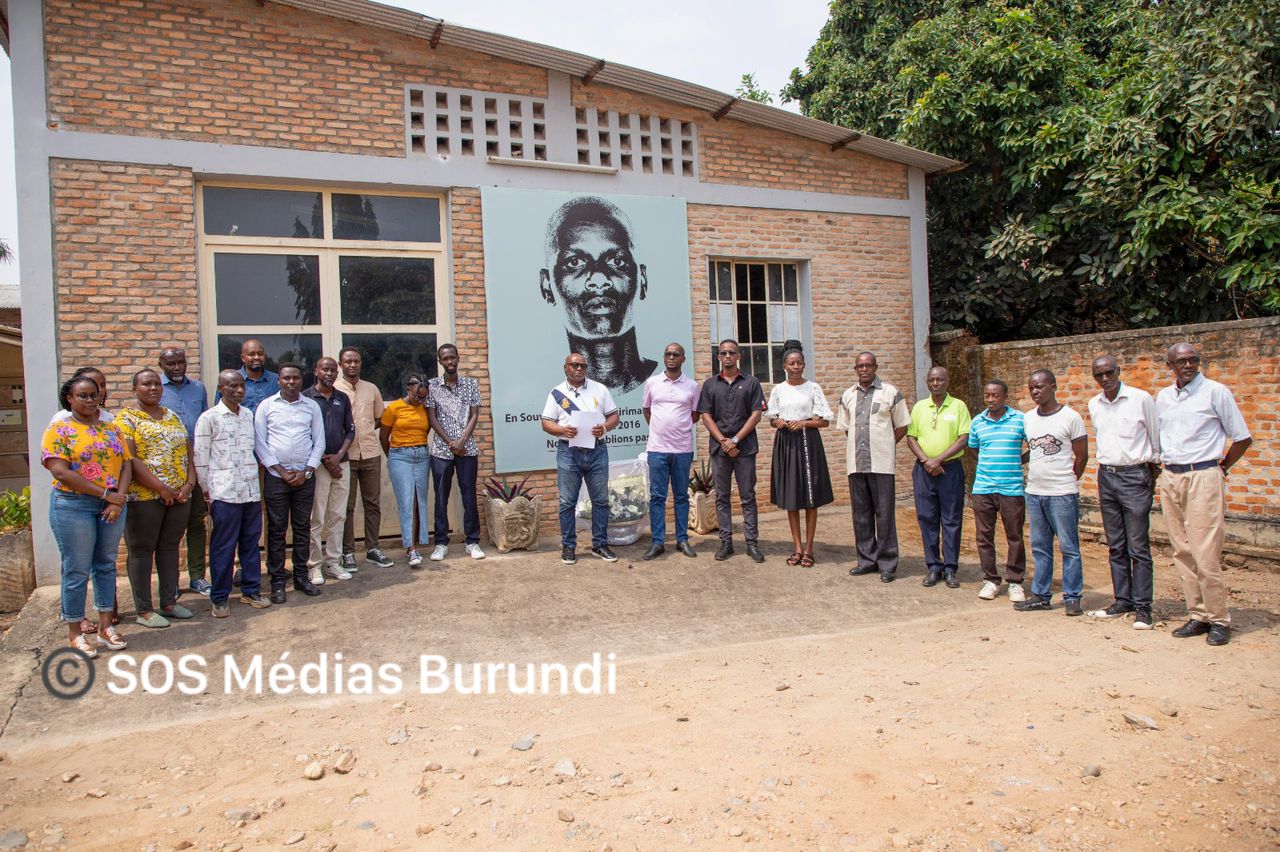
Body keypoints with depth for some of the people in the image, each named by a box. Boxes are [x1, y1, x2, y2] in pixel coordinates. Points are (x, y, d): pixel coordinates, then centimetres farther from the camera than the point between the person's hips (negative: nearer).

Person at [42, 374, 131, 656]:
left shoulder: (111, 428, 11)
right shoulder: (59, 429, -4)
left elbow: (126, 465, 5)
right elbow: (60, 471, -15)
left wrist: (119, 499, -10)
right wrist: (105, 493, -16)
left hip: (113, 505, 5)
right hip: (74, 505, -5)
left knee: (106, 565, 11)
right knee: (77, 569, 1)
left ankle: (105, 626, 20)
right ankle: (74, 633, 12)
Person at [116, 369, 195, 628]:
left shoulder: (172, 416, 15)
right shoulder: (126, 418, -4)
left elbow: (188, 453, 13)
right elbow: (129, 459, -14)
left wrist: (189, 484, -3)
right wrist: (161, 488, -18)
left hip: (179, 496, 6)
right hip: (143, 496, -6)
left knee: (170, 547, 12)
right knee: (141, 551, 2)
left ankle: (169, 602, 21)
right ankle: (144, 610, 9)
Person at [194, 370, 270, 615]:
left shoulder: (249, 415, 11)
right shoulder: (209, 418, -5)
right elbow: (200, 457, -3)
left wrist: (255, 480, 15)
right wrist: (207, 491, -3)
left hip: (252, 491, 5)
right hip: (224, 493, -5)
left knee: (251, 542, 11)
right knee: (223, 547, 2)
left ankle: (251, 590, 23)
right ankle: (219, 598, 13)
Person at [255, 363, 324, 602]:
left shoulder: (312, 406, 7)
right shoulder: (266, 406, 2)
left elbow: (319, 442, 6)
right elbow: (259, 443, -2)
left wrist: (307, 472, -5)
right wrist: (281, 471, -8)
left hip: (305, 476, 2)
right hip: (276, 475, -2)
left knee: (302, 527, 7)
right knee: (277, 529, 2)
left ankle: (301, 576, 17)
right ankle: (277, 581, 8)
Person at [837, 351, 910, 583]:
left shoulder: (890, 392, 1)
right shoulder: (848, 395, 13)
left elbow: (902, 426, 5)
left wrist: (884, 446, 2)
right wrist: (858, 444, 10)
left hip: (881, 463, -4)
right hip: (855, 462, 4)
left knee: (884, 514, -2)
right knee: (861, 514, 10)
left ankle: (887, 564, 7)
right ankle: (867, 560, 21)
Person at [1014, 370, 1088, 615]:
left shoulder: (1070, 417, -6)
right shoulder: (1027, 418, 9)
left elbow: (1082, 456, -1)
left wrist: (1066, 482, 3)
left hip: (1062, 494, -5)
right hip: (1034, 493, 5)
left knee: (1068, 547, 2)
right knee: (1040, 548, 11)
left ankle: (1072, 597, 10)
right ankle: (1040, 595, 18)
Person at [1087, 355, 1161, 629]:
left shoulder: (1141, 399, -7)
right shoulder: (1094, 405, 9)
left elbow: (1156, 439, 1)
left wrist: (1153, 469, 4)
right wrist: (1107, 467, 15)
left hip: (1135, 476, -5)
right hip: (1106, 476, 5)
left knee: (1138, 547, -3)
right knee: (1115, 547, 10)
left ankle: (1142, 607, 3)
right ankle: (1122, 601, 19)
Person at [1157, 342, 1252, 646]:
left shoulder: (1216, 391, -3)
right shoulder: (1162, 397, 12)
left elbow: (1243, 438, 1)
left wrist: (1221, 468, 2)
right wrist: (1161, 466, 13)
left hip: (1203, 477, -5)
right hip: (1170, 478, 5)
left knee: (1206, 554, -8)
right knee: (1183, 552, 6)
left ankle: (1219, 620, 4)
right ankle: (1197, 616, 14)